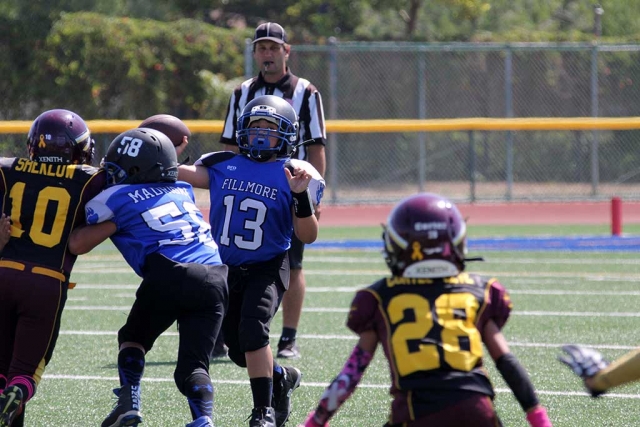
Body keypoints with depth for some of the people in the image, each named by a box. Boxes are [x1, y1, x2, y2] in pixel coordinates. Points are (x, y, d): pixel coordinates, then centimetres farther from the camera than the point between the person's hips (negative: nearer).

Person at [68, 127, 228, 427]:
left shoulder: (116, 199, 10)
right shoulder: (183, 191, 27)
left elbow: (76, 244, 5)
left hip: (170, 277, -4)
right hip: (215, 278, 4)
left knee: (133, 338, 23)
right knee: (193, 364, 5)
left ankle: (129, 403, 4)